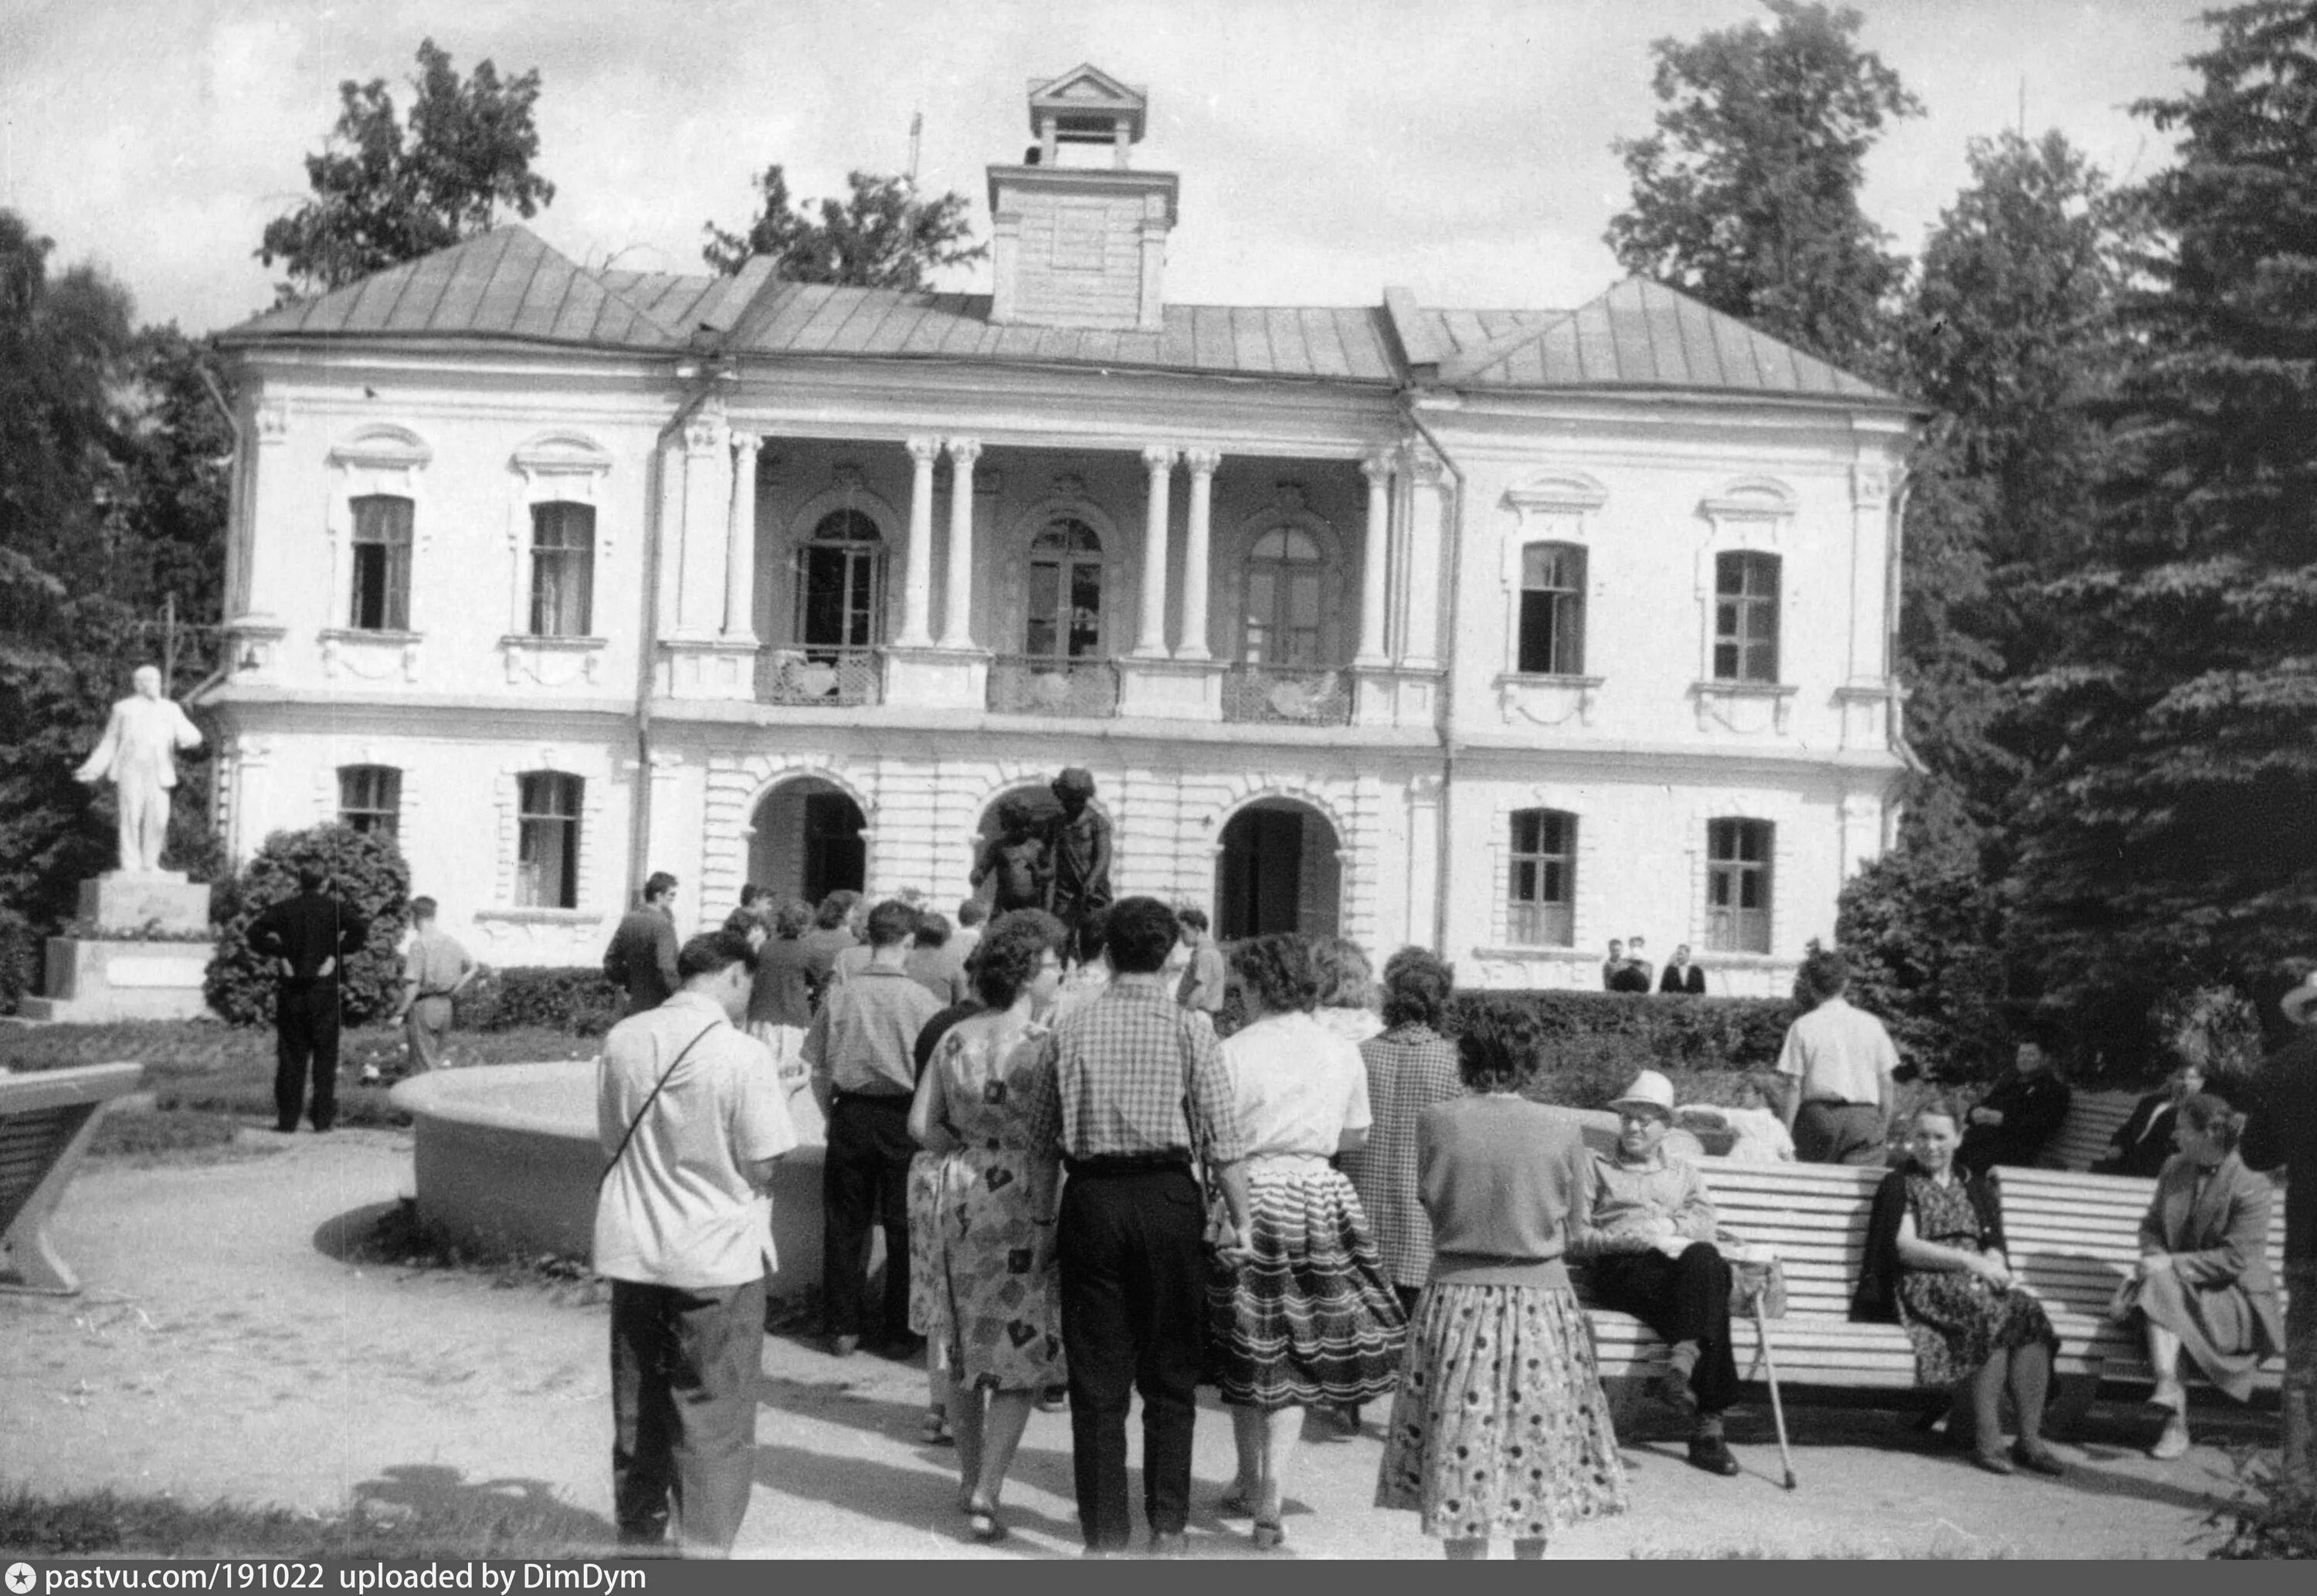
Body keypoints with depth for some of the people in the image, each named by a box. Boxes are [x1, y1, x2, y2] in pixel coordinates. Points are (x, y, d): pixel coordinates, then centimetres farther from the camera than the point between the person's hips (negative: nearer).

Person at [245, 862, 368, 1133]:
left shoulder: (284, 908, 5)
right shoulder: (335, 907, -1)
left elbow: (255, 932, -2)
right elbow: (360, 928, -16)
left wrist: (279, 955, 0)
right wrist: (337, 955, -8)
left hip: (291, 989, 2)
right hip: (325, 989, -2)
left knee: (290, 1057, 6)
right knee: (325, 1055, 5)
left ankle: (287, 1119, 6)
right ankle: (323, 1117, 4)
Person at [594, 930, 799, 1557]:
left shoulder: (623, 1040, -4)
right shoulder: (741, 1055, -19)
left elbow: (611, 1140, 6)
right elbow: (762, 1166, -14)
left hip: (633, 1249, 5)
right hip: (717, 1256, -5)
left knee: (638, 1403, 19)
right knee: (714, 1412, 7)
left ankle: (639, 1528, 33)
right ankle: (705, 1547, 9)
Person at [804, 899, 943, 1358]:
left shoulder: (841, 996, -3)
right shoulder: (921, 999, -9)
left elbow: (818, 1070, 1)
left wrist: (831, 1116, 13)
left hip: (850, 1117, 2)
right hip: (903, 1118, -2)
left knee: (844, 1224, 12)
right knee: (902, 1226, 9)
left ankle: (842, 1329, 18)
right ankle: (900, 1333, 16)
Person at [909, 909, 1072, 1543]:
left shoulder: (956, 1038, 3)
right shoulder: (1042, 1044, -14)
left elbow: (921, 1124, 4)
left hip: (959, 1195, 6)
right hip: (1024, 1204, -6)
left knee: (967, 1343, 18)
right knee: (1022, 1353, 5)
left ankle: (970, 1479, 29)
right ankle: (986, 1495, 2)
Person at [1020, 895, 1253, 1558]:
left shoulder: (1070, 1029, 2)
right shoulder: (1189, 1029, -3)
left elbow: (1038, 1132, 5)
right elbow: (1222, 1137, -6)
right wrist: (1239, 1219, 0)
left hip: (1090, 1199, 1)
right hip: (1167, 1198, -1)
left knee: (1096, 1379, 8)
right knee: (1170, 1376, 12)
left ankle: (1104, 1534, 12)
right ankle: (1167, 1523, 12)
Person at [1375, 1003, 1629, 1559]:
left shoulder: (1435, 1122, -10)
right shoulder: (1561, 1128, -10)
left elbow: (1430, 1199, 4)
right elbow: (1576, 1211, 2)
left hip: (1458, 1294, 0)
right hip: (1541, 1297, 0)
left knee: (1461, 1451, 9)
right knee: (1537, 1442, 16)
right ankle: (1530, 1552, 27)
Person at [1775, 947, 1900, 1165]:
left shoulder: (1802, 1027, -2)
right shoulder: (1871, 1024, 5)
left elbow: (1794, 1087, -4)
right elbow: (1886, 1083, 6)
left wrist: (1785, 1135, -1)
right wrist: (1884, 1127, 15)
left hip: (1818, 1115, -1)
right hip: (1864, 1117, 1)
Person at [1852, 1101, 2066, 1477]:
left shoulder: (1979, 1187, 23)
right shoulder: (1898, 1184, 9)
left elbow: (1993, 1246, 13)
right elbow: (1905, 1247, -4)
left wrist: (1993, 1267, -11)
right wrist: (1968, 1260, -14)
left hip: (1979, 1283, 4)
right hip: (1923, 1287, -4)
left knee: (2028, 1309, -27)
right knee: (1992, 1312, -33)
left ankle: (2030, 1438, -27)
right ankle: (1987, 1440, -30)